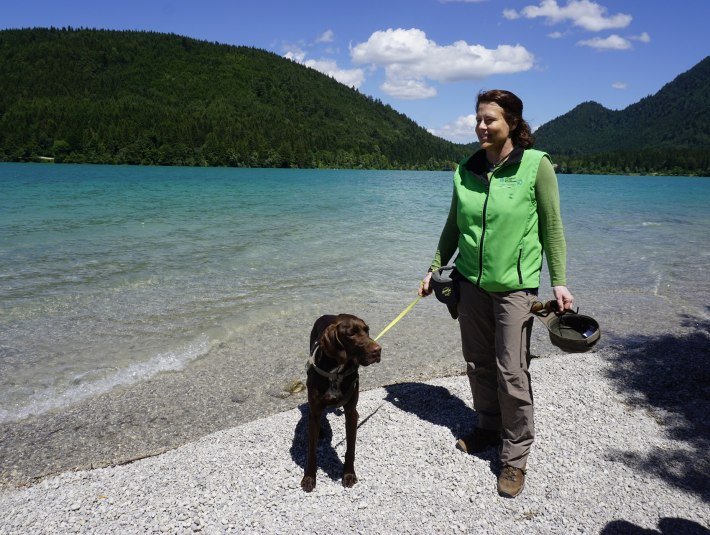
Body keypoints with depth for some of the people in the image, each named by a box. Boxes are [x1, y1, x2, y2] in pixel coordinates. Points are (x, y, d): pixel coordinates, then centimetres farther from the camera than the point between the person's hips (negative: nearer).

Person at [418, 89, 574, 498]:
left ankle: (516, 457, 13)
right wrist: (435, 269, 13)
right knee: (478, 364, 11)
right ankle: (489, 429, 33)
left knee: (512, 371, -3)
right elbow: (453, 226, 13)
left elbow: (552, 227, -4)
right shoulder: (467, 170, 5)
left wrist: (559, 281, -7)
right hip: (472, 280, 5)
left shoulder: (536, 165, -8)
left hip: (515, 284, -4)